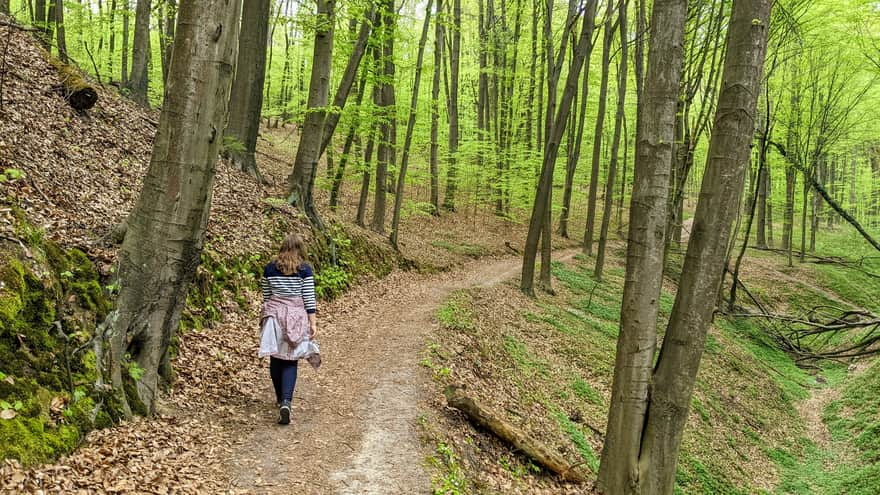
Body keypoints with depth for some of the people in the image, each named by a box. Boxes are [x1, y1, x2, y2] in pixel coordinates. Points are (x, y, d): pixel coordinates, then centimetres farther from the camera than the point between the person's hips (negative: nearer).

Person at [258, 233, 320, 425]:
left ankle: (280, 398, 28)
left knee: (276, 358, 15)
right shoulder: (304, 270, -5)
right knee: (290, 361, -1)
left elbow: (266, 296, 10)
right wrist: (313, 323, -3)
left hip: (274, 314, 2)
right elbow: (309, 298, -6)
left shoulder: (269, 268, 4)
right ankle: (286, 401, -18)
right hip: (296, 316, -2)